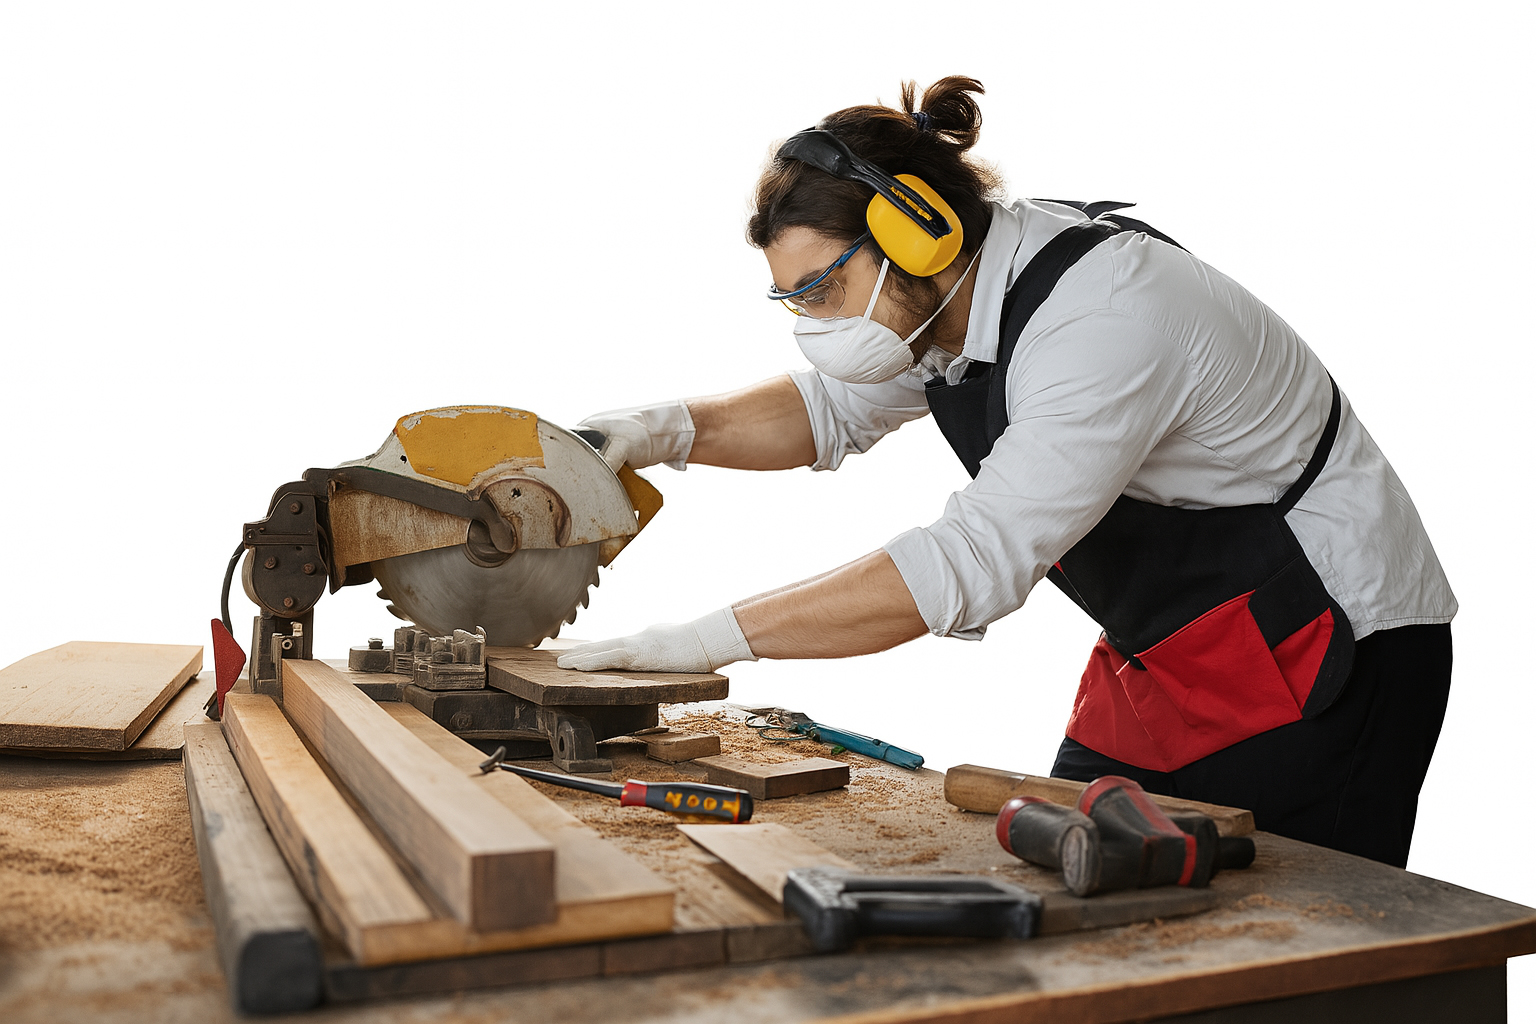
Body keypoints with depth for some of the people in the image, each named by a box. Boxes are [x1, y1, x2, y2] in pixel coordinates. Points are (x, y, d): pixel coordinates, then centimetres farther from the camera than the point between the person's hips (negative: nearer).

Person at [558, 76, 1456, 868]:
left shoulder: (1108, 317, -30)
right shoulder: (951, 289, -3)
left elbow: (976, 561, -36)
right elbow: (830, 409, 11)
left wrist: (713, 637, -33)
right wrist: (670, 430, -8)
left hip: (1322, 656, -8)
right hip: (1164, 660, 8)